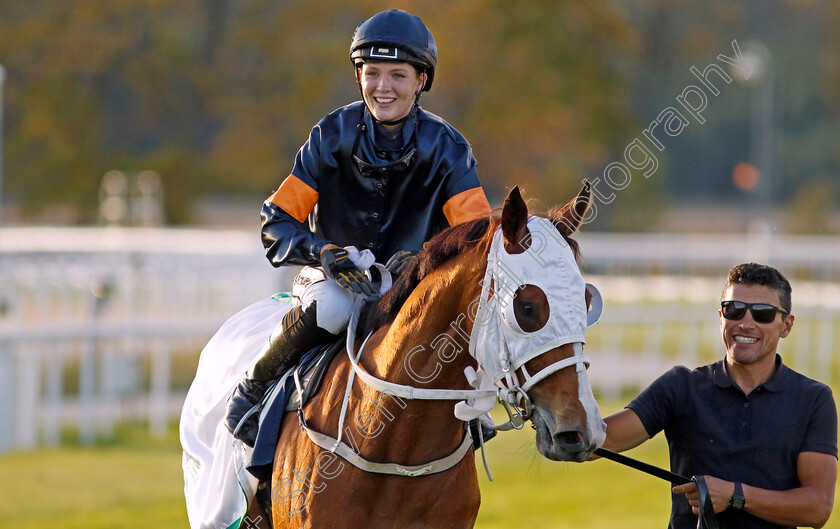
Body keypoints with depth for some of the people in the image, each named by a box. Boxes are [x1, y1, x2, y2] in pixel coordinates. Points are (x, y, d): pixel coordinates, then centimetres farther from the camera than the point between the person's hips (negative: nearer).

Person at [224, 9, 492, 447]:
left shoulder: (445, 148, -8)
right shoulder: (332, 136, -9)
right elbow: (277, 221, -8)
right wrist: (325, 254, -28)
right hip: (336, 277, -1)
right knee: (330, 305, -36)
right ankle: (254, 389, -11)